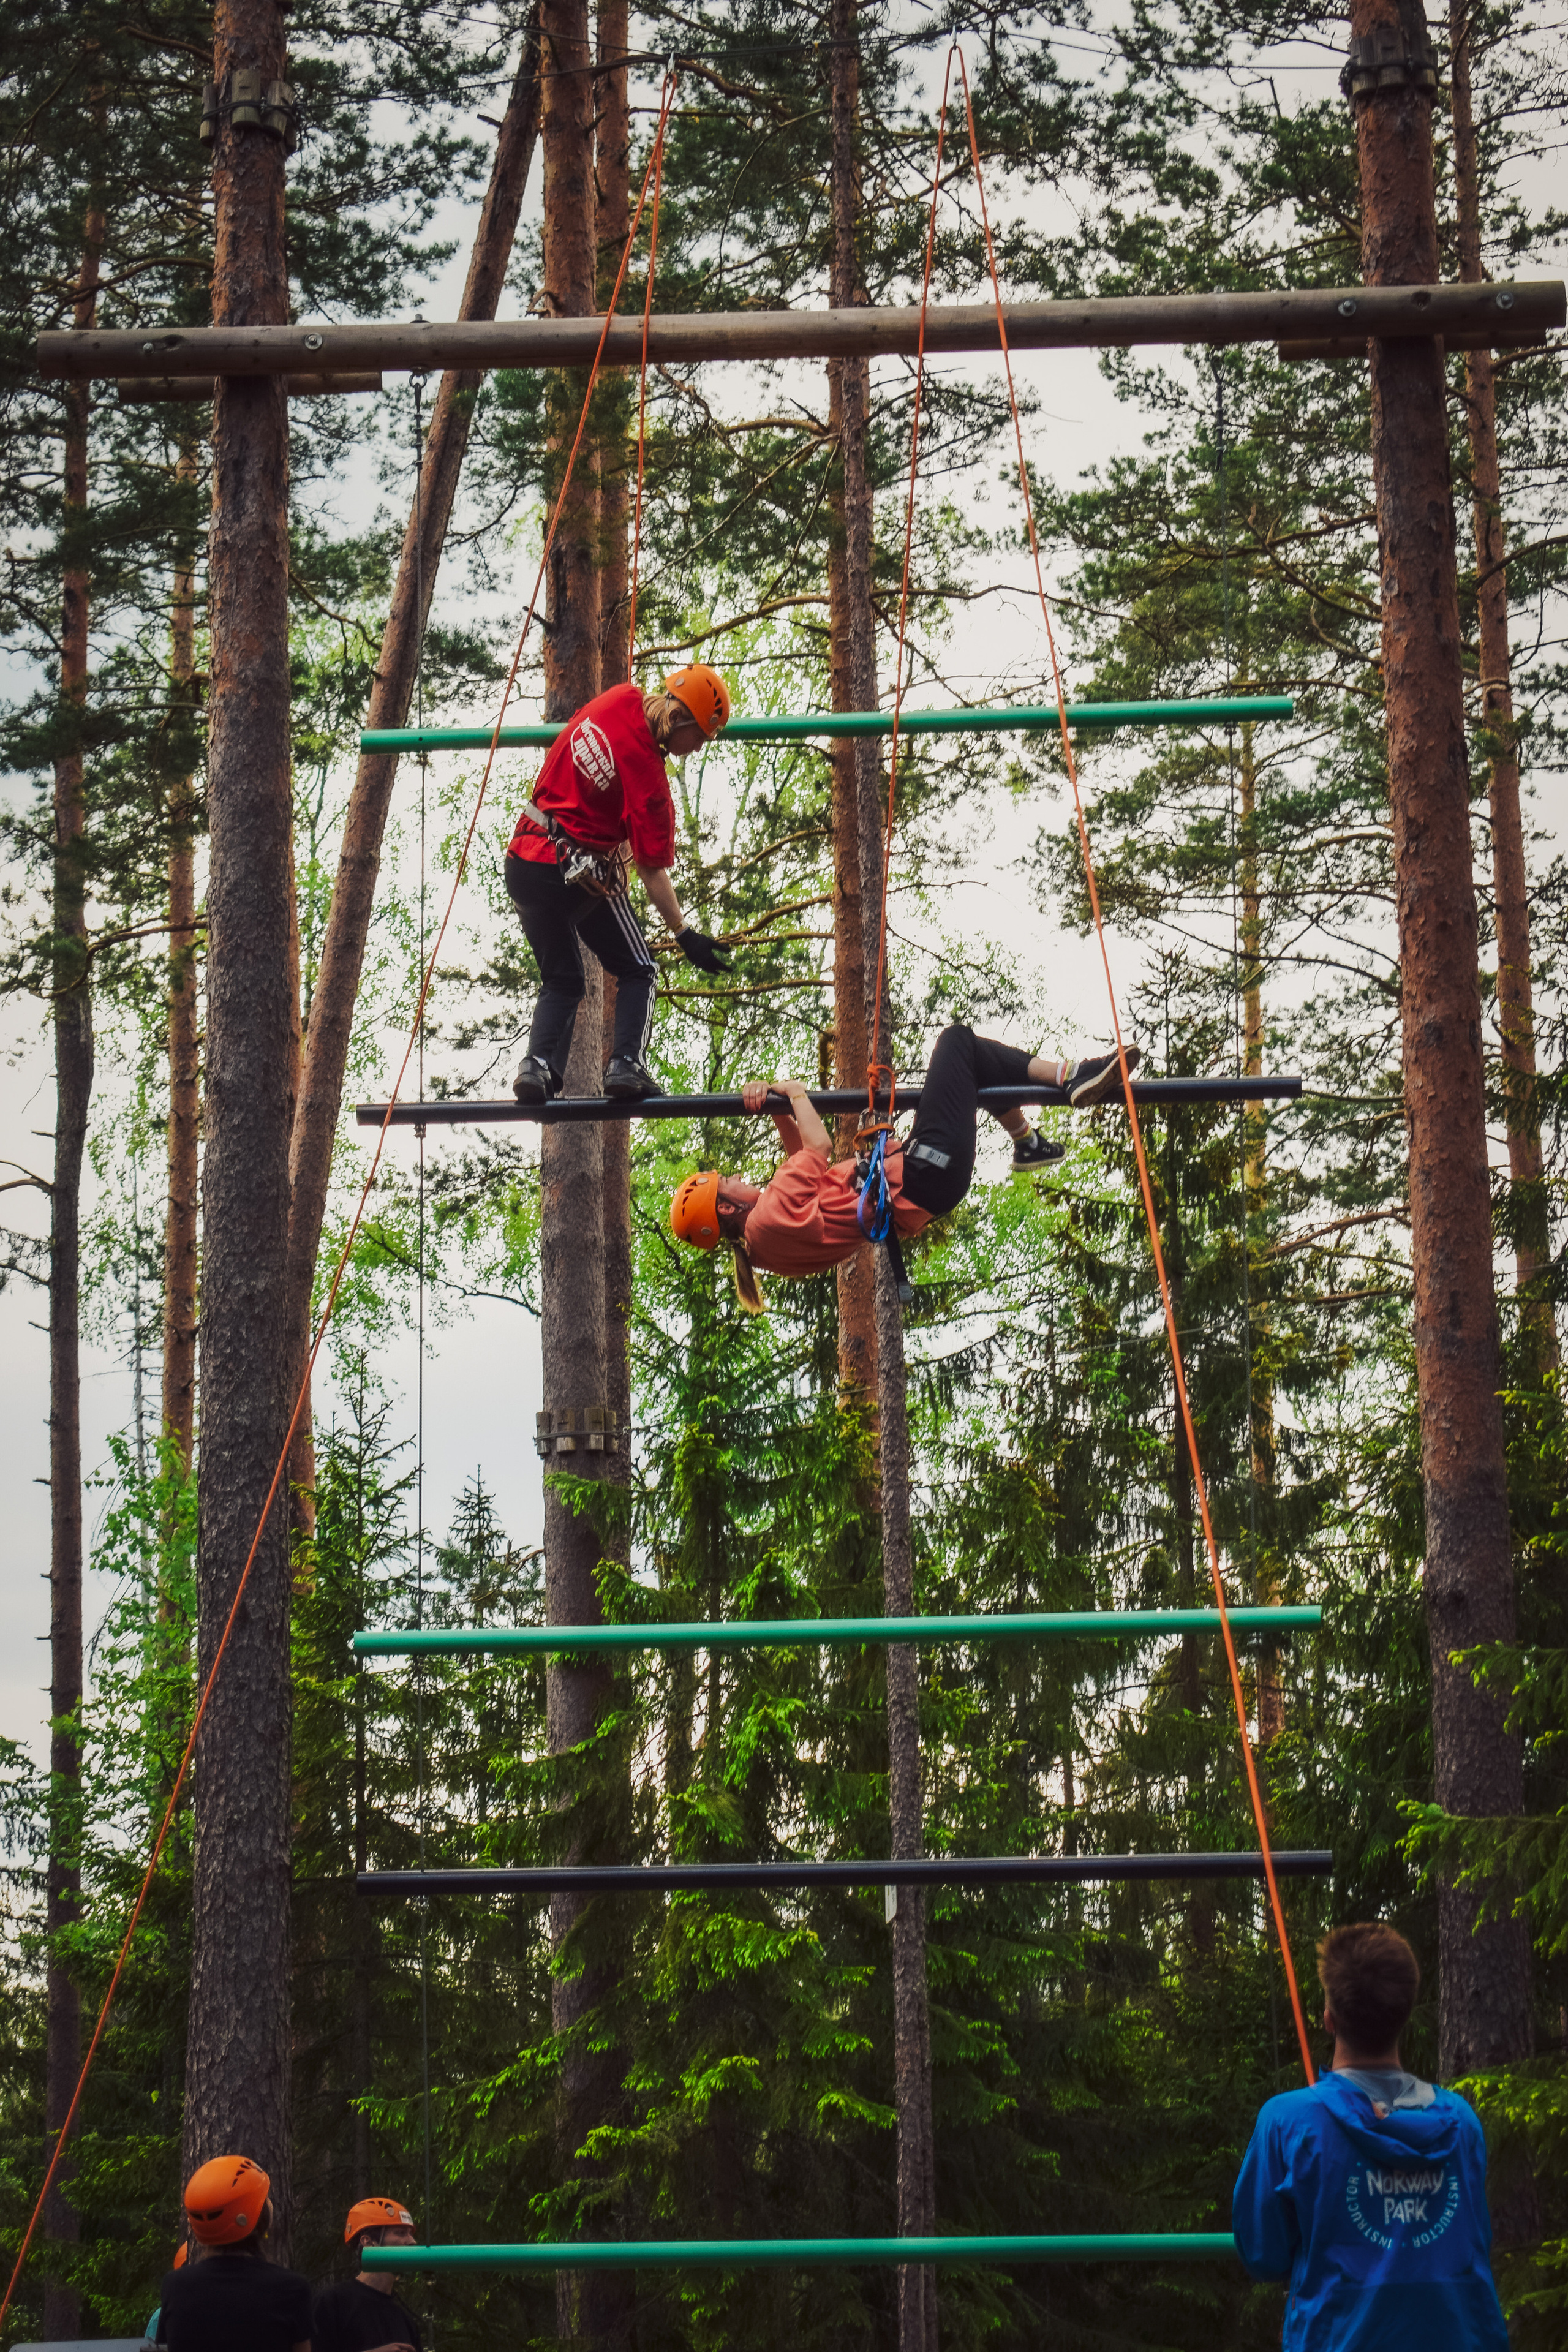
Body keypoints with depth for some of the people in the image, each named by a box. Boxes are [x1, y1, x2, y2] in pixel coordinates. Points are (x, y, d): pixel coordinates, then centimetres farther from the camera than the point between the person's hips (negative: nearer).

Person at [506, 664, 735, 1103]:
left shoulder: (622, 701, -1)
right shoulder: (648, 774, -18)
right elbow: (652, 869, -16)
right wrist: (685, 934, -12)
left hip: (524, 863, 7)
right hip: (581, 871, -7)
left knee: (560, 981, 17)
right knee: (636, 972, 11)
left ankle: (539, 1063, -5)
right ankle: (626, 1063, -8)